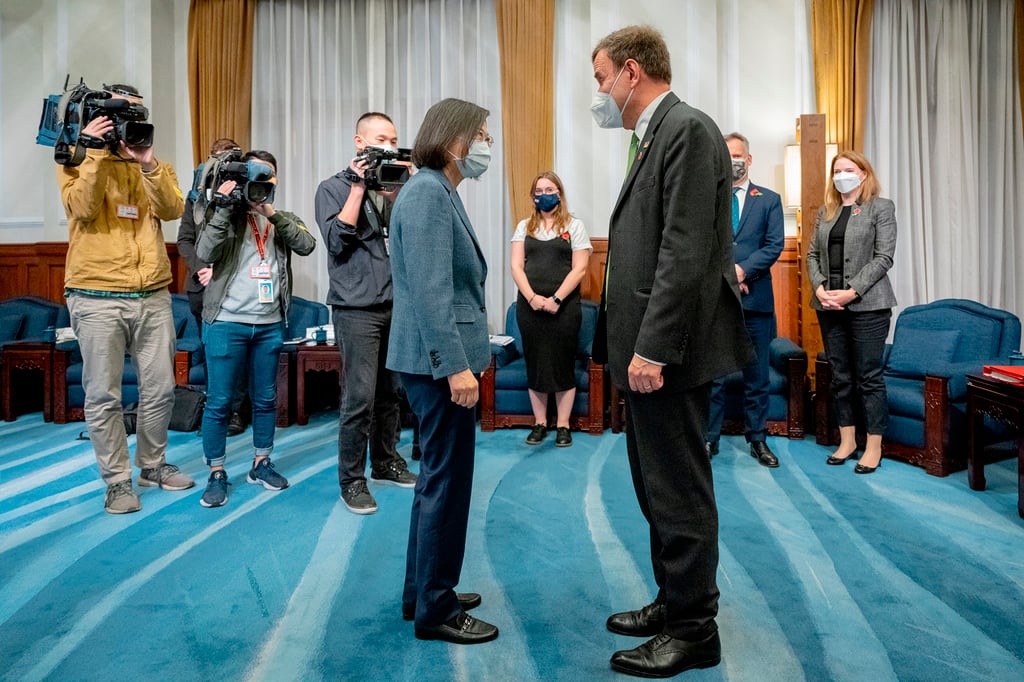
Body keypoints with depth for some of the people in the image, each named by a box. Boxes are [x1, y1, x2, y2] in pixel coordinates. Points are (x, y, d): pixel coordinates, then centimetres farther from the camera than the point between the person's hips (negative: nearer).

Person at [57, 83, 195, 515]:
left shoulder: (153, 165, 15)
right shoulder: (78, 159, 7)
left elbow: (172, 210, -4)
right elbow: (81, 208, -12)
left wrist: (147, 163, -14)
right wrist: (96, 153, -13)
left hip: (153, 296, 3)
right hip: (97, 298, -3)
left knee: (160, 389, 8)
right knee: (103, 396, -1)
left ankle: (153, 465, 27)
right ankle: (117, 481, 12)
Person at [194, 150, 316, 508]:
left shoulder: (281, 218, 10)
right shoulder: (228, 214, 1)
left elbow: (306, 244, -9)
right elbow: (205, 253, -15)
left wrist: (272, 211, -15)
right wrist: (224, 208, -18)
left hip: (270, 324, 4)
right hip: (226, 323, -3)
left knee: (265, 399, 13)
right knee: (219, 402, 2)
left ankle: (261, 464, 28)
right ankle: (216, 474, 15)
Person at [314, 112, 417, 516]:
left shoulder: (394, 187, 15)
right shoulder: (334, 188, 2)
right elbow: (337, 240, -12)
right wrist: (359, 187, -11)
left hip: (397, 304, 5)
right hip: (357, 307, -5)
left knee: (392, 391, 9)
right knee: (360, 397, -7)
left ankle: (385, 461, 26)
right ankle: (352, 479, 6)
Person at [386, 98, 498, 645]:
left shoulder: (442, 192, 16)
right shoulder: (427, 193, -14)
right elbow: (430, 290, -22)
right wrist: (456, 365, -25)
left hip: (443, 359, 11)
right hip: (440, 360, -11)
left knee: (439, 475, 17)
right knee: (448, 480, -1)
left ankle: (424, 592, 31)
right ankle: (435, 610, 14)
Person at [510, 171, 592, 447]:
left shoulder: (574, 226, 4)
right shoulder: (524, 226, 12)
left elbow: (579, 269, -3)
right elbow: (516, 266, 3)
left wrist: (556, 299, -13)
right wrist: (532, 297, -12)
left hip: (564, 307, -2)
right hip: (529, 306, 3)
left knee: (563, 363, 3)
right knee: (535, 363, 7)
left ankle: (563, 425, 12)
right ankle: (539, 423, 17)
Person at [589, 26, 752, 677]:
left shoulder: (687, 129, -12)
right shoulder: (656, 136, 18)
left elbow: (686, 252, -21)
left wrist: (653, 349, -22)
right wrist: (638, 347, 14)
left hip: (669, 352, -10)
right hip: (646, 348, 10)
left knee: (679, 491, 2)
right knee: (658, 486, 18)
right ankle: (675, 602, 35)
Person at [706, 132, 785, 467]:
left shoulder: (769, 200, 9)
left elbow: (775, 245, -1)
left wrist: (742, 270, -14)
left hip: (755, 300, 1)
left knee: (757, 374, 7)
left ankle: (757, 439, 18)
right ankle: (709, 438, 15)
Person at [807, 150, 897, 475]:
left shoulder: (881, 207, 1)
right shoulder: (825, 211, 15)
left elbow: (883, 257, -8)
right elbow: (812, 254, 11)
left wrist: (852, 292, -16)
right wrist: (819, 288, -7)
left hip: (866, 305, -5)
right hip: (829, 304, 5)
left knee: (869, 377, 0)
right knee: (840, 377, 10)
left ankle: (874, 447, 9)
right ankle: (847, 440, 20)